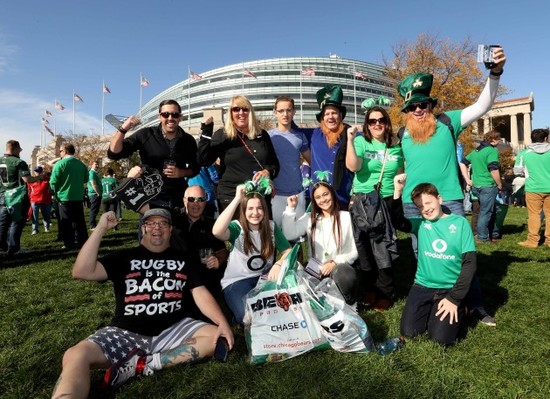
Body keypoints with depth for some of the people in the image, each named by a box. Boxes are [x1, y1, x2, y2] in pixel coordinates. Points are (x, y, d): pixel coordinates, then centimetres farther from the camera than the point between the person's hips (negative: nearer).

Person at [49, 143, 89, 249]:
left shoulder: (60, 164, -12)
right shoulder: (81, 164, 2)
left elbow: (53, 182, -12)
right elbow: (85, 180, 12)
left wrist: (56, 192, 6)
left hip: (64, 197, -4)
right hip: (78, 197, 4)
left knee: (66, 222, 4)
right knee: (79, 221, 12)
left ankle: (69, 244, 7)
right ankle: (82, 241, 16)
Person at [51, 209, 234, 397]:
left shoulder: (182, 259, 11)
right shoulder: (124, 257, 8)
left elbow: (200, 294, 4)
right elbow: (82, 272, -5)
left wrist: (222, 323, -14)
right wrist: (100, 228, -12)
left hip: (173, 330, 2)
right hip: (126, 333, -2)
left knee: (218, 338, -21)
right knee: (75, 356, -27)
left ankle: (143, 364, -21)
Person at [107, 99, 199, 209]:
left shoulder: (188, 140, 2)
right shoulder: (145, 135, -7)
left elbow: (195, 169, 11)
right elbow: (113, 154, -10)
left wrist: (181, 173, -10)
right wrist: (123, 129, -27)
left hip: (179, 200, 2)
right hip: (152, 200, -2)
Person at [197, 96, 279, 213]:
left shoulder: (262, 135, 9)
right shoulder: (222, 135, 1)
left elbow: (275, 163, 13)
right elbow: (204, 161, -9)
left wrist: (268, 172, -9)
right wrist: (206, 132, -14)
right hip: (231, 197, -3)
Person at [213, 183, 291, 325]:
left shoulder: (271, 226, 0)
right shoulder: (237, 227, -13)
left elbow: (288, 251, 3)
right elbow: (217, 232, -37)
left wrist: (278, 265, -21)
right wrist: (237, 199, -37)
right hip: (237, 281, -4)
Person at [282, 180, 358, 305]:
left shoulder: (345, 216, 6)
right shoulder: (309, 218, 12)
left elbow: (353, 251, 3)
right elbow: (289, 235, -6)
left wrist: (335, 262, -13)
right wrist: (290, 208, -4)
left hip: (339, 266, -1)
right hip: (315, 268, 2)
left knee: (347, 277, -36)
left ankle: (348, 306, -5)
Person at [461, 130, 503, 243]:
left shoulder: (476, 150, 14)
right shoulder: (492, 150, -11)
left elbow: (463, 162, 19)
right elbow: (494, 170, -18)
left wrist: (467, 179, 15)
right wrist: (500, 185, -5)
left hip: (476, 186, 8)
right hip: (488, 186, -8)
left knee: (492, 210, 20)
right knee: (486, 211, 0)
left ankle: (494, 234, 28)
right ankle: (482, 237, 6)